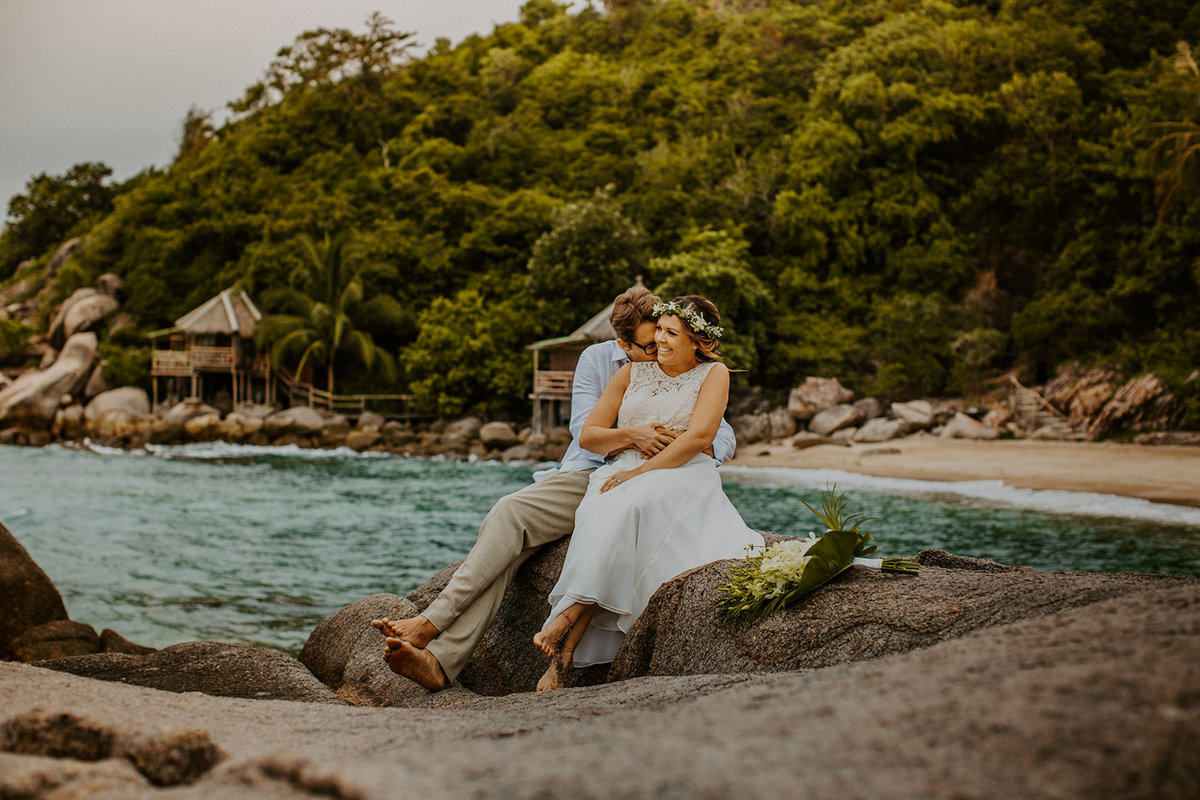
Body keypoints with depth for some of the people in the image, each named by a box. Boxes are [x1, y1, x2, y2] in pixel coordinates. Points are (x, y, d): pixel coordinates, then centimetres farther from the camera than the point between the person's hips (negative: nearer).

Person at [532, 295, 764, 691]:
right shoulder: (632, 373, 18)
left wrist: (641, 471, -17)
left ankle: (567, 616, -38)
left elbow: (698, 437, -10)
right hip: (623, 473, 3)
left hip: (682, 477, -3)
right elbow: (588, 436, 15)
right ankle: (565, 652, -40)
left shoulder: (713, 374, 6)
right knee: (602, 517, -33)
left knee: (630, 508, -38)